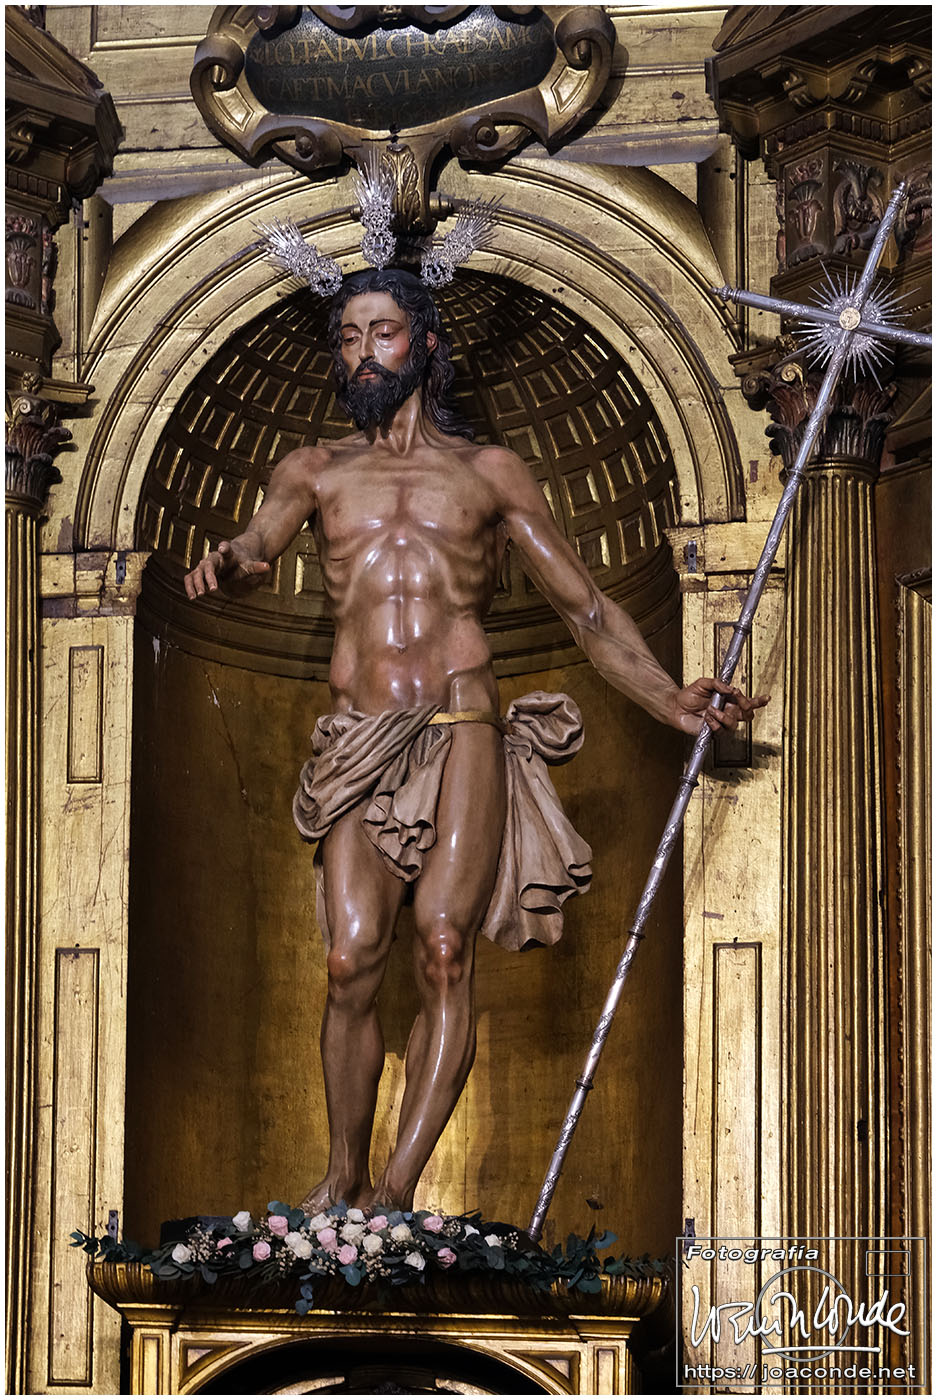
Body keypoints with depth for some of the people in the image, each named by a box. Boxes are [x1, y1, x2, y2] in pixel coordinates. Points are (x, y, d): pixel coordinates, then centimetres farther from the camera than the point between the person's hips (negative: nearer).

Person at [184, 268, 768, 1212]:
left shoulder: (488, 473, 16)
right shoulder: (315, 471, 18)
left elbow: (585, 608, 15)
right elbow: (260, 545, -4)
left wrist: (675, 703, 3)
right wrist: (225, 565, -30)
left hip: (462, 734, -1)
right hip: (358, 743, 1)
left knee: (443, 947, -15)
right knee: (352, 958, -10)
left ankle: (399, 1186, -15)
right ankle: (344, 1176, 6)